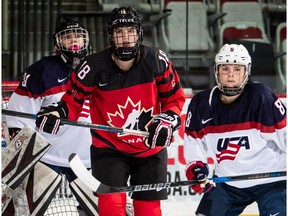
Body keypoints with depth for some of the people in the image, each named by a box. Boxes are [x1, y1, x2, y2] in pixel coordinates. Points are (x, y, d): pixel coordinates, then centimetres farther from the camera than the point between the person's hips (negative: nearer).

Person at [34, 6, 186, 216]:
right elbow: (73, 99, -4)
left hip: (150, 150, 2)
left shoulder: (156, 60, -12)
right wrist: (58, 112, -25)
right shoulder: (95, 66, -15)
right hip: (109, 147, -2)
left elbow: (174, 98, 0)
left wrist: (168, 119, -19)